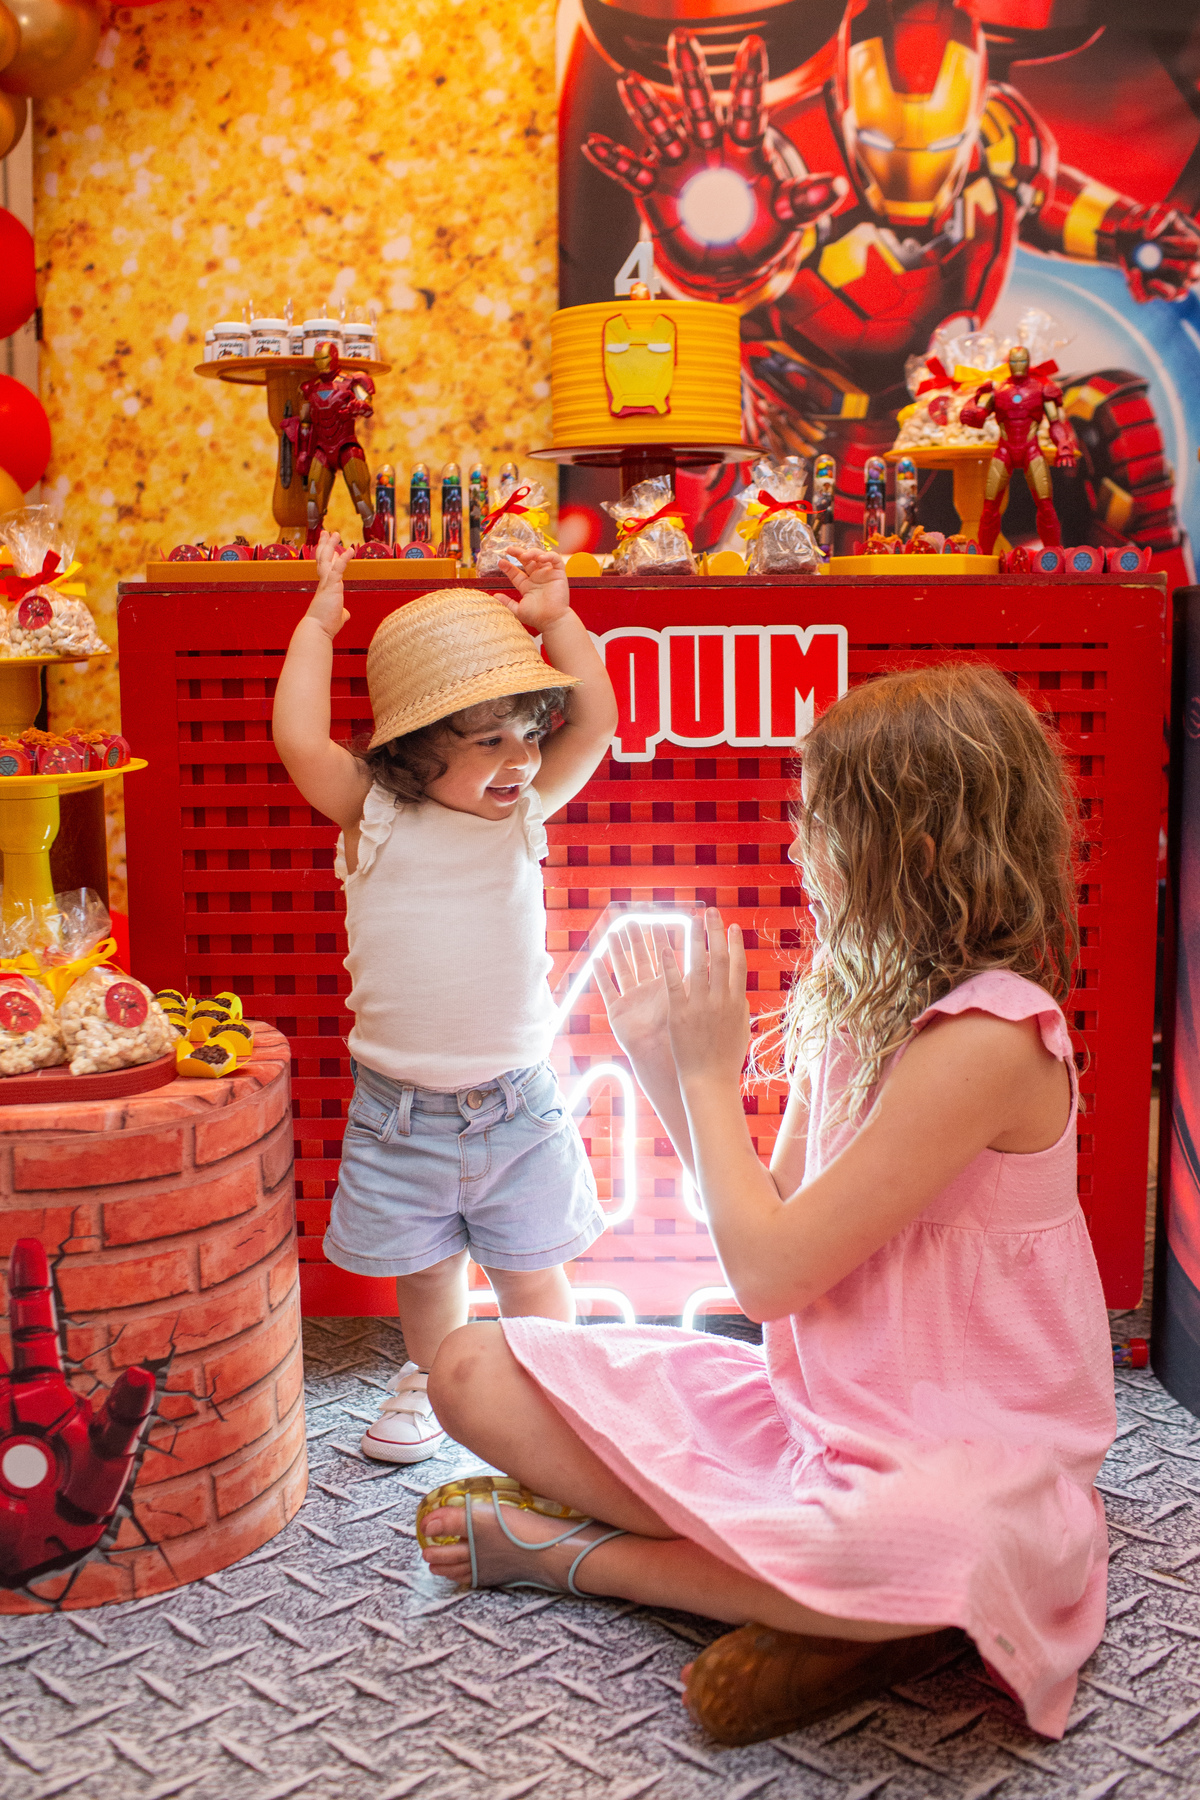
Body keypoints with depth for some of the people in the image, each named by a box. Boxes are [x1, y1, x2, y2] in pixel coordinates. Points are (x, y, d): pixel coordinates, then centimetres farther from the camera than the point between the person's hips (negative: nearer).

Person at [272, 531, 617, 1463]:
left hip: (516, 1105, 1)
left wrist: (555, 618, -8)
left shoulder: (526, 811, -1)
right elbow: (300, 741, -22)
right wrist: (319, 623, -15)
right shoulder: (375, 816, -8)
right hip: (401, 1111, 0)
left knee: (531, 1275, 10)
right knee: (424, 1270, 18)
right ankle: (432, 1378, 44)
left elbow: (596, 719, -8)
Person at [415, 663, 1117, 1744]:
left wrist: (711, 1074, -9)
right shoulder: (852, 1003, 6)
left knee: (925, 1541, -44)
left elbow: (767, 1270, -20)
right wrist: (667, 1071, 3)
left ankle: (571, 1549, -16)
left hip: (960, 1456, -7)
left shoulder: (988, 1037, -22)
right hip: (815, 1405, 7)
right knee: (476, 1373, -2)